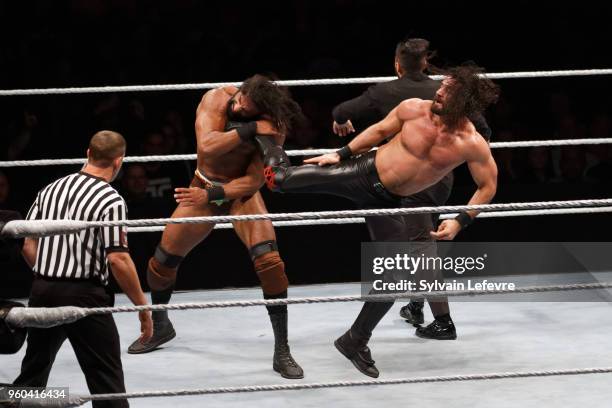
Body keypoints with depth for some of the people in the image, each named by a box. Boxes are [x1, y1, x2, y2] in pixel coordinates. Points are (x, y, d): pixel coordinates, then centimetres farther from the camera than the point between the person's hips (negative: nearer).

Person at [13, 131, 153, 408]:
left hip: (43, 291, 6)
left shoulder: (51, 189, 8)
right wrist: (143, 307, -11)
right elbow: (118, 260, -17)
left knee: (33, 372, 21)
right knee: (107, 380, 0)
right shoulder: (110, 201, -11)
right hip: (83, 294, -6)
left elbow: (27, 245, 9)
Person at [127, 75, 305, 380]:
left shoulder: (274, 127, -24)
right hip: (204, 187, 2)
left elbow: (255, 180, -22)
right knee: (162, 261, 7)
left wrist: (212, 195, -31)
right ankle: (160, 326, 38)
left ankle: (282, 352, -14)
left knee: (269, 260, -23)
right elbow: (207, 146, -38)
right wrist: (249, 130, -46)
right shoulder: (216, 99, -24)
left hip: (242, 191, -2)